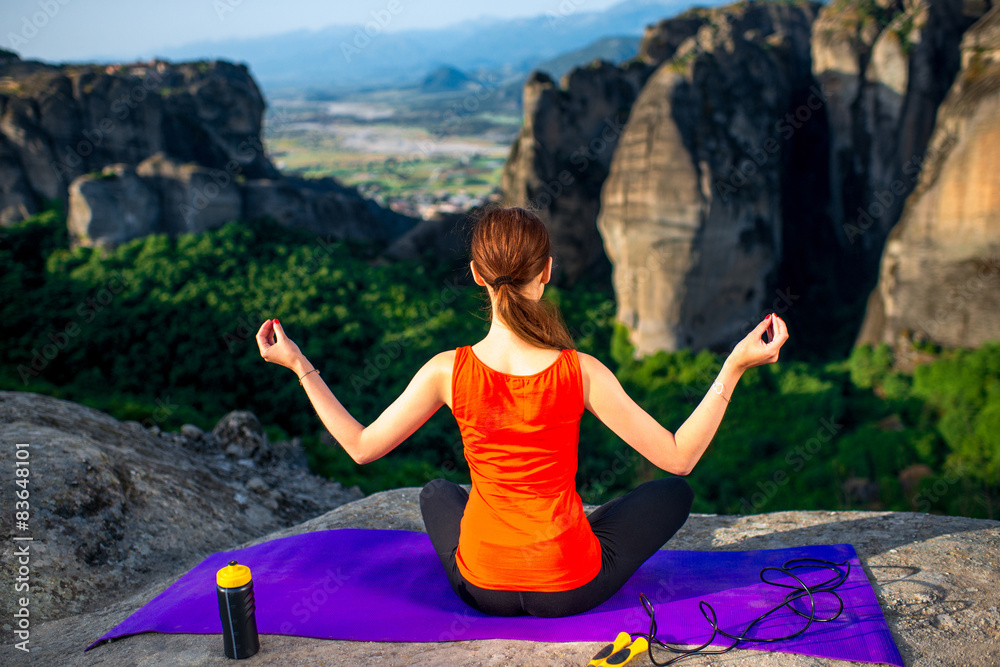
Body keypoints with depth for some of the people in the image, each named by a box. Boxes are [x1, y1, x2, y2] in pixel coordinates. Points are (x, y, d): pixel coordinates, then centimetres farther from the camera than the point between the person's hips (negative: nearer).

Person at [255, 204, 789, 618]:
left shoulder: (447, 372, -16)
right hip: (572, 591, -2)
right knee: (674, 493, 21)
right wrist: (734, 367, -11)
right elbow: (679, 458, -12)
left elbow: (360, 447, -3)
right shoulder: (581, 373, -20)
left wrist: (298, 365, 3)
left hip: (481, 588, 3)